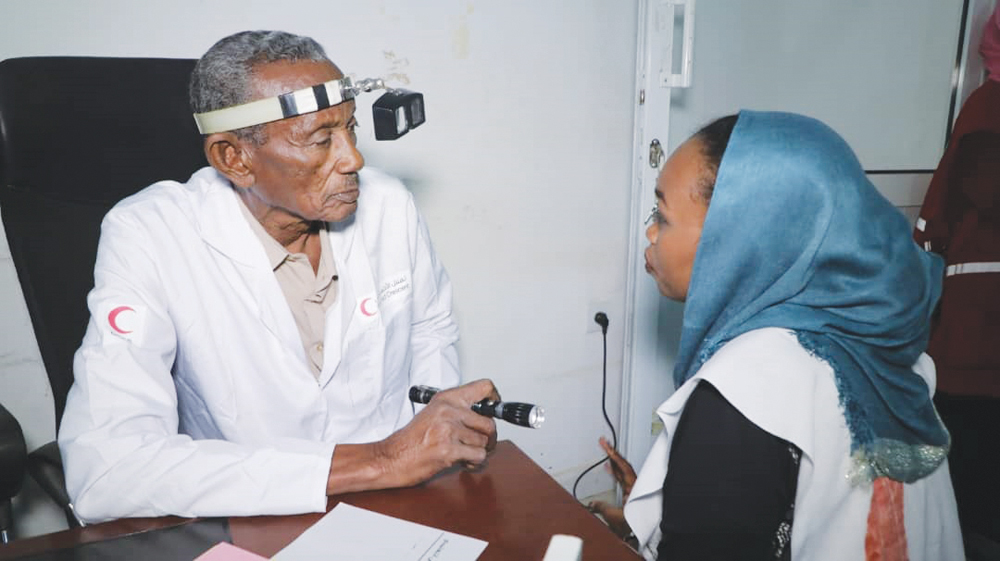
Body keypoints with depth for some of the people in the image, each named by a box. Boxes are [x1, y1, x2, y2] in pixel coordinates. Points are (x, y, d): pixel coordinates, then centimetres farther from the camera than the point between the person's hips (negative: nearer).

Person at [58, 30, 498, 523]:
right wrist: (377, 461, -28)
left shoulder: (388, 205, -5)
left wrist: (443, 427, -6)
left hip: (405, 506, 3)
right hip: (252, 527, -3)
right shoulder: (147, 236, -17)